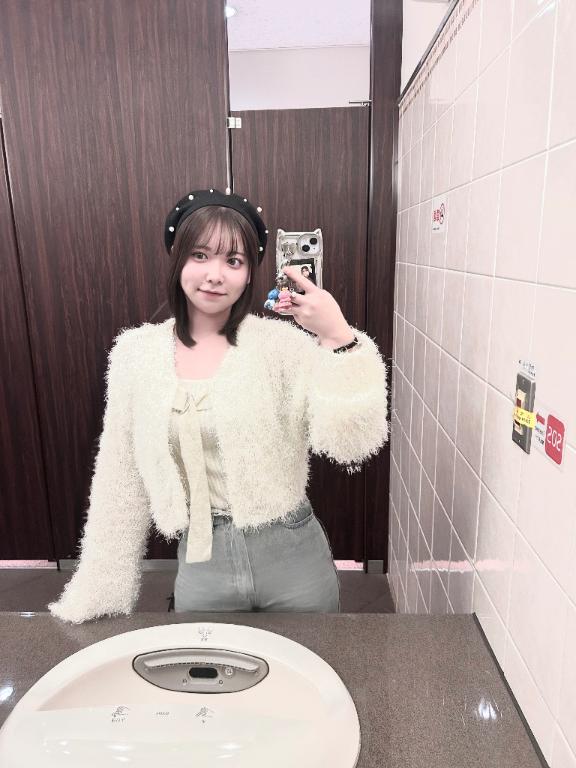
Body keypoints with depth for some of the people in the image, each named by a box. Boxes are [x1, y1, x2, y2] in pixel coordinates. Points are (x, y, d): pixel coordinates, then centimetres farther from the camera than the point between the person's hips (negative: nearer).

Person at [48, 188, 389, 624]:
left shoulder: (282, 342, -12)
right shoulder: (136, 353, -5)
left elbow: (353, 443, -21)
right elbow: (121, 482, 2)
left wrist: (339, 339, -33)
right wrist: (100, 594, 6)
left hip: (293, 559, -1)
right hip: (200, 566, 2)